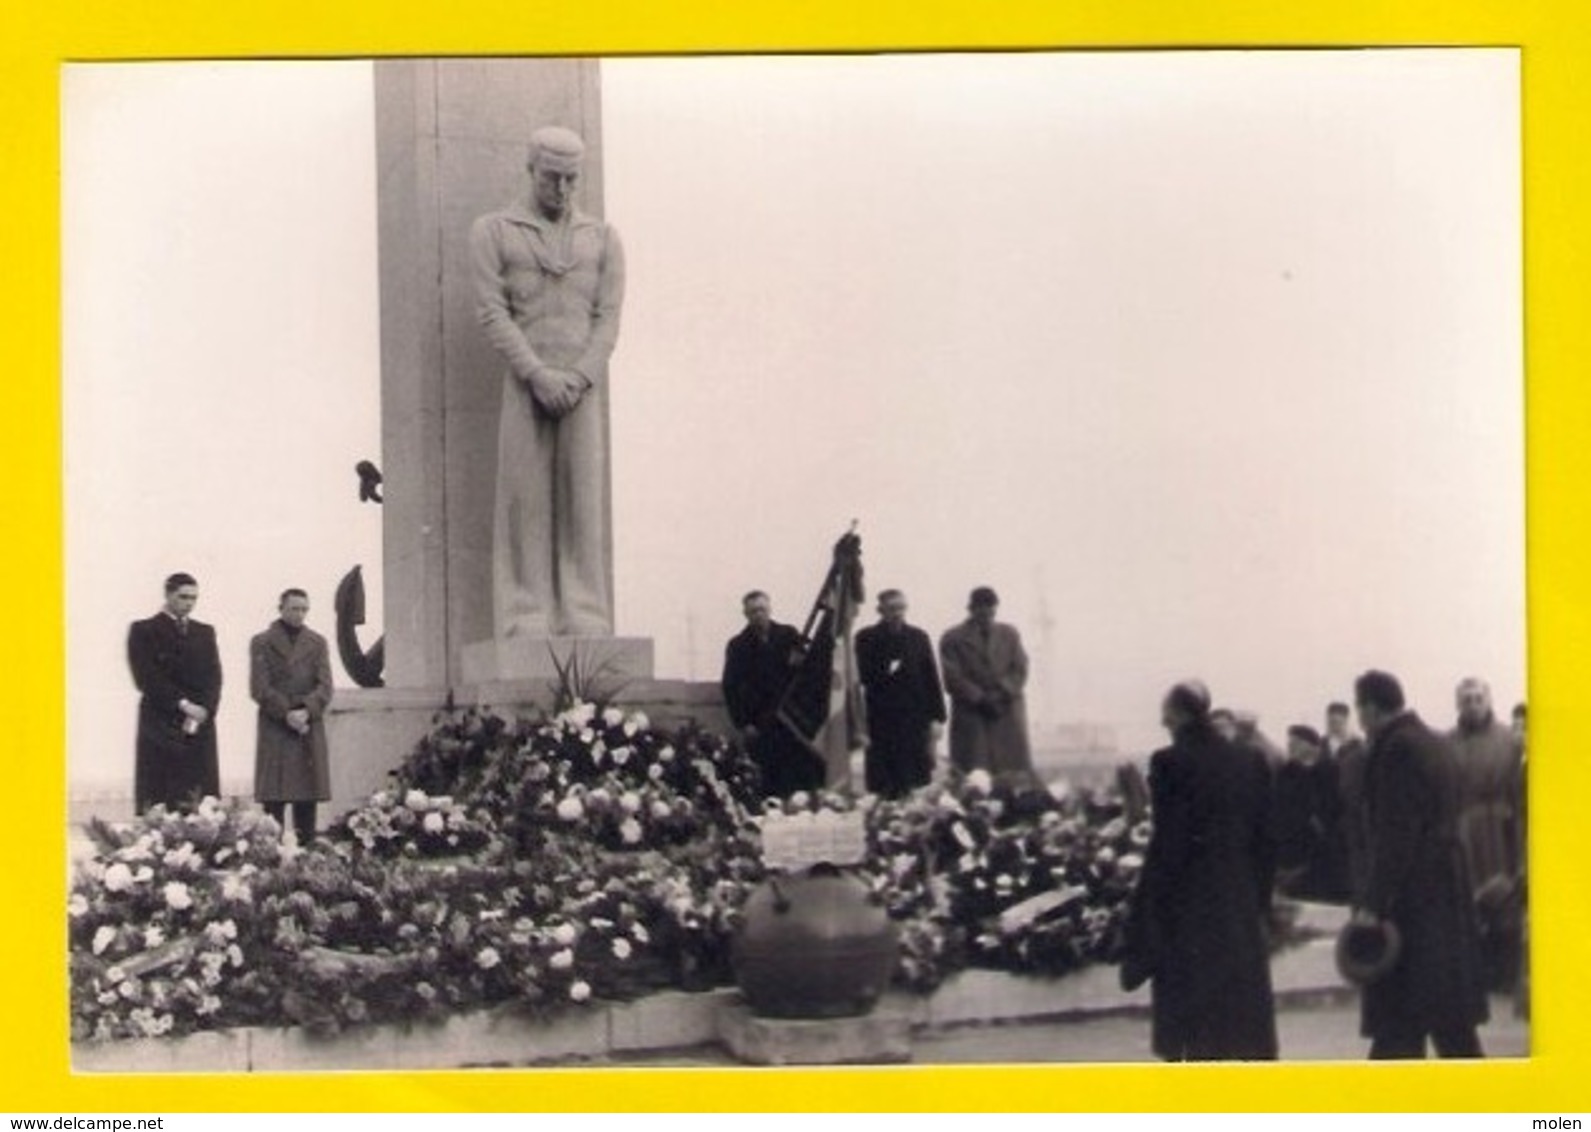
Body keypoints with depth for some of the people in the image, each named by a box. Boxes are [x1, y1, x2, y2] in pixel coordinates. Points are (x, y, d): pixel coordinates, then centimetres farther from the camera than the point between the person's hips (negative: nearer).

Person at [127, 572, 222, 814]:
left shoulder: (205, 633, 17)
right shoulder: (144, 631, 4)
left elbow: (214, 677, 8)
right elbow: (147, 678, -6)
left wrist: (202, 711, -9)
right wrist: (183, 705, -13)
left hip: (200, 728, 4)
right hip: (161, 728, -4)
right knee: (158, 805, -7)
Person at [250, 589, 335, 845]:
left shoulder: (317, 643, 13)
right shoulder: (262, 643, 6)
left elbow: (325, 687, 4)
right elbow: (259, 688, -3)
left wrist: (306, 711, -14)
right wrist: (286, 714, -15)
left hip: (310, 728, 3)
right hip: (274, 729, -3)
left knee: (308, 798, 2)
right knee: (274, 799, -6)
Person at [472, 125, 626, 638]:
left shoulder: (602, 237, 14)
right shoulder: (493, 231, 9)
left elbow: (609, 317, 6)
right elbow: (492, 311, 0)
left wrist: (578, 378, -9)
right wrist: (538, 374, -11)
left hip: (585, 384, 1)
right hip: (526, 382, -1)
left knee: (585, 496, -4)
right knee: (525, 495, -6)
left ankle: (584, 620, -3)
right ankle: (527, 617, -6)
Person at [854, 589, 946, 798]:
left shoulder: (918, 637, 9)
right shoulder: (866, 639, 1)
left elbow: (932, 678, 8)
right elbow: (860, 678, -1)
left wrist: (936, 717, 4)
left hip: (916, 722, 2)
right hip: (880, 724, -2)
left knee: (917, 783, 2)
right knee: (882, 784, -1)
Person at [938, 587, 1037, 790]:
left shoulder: (1010, 634, 14)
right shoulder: (953, 639, 4)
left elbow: (1020, 670, 8)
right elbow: (953, 678, -2)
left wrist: (1002, 694, -9)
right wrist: (981, 698, -11)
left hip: (1007, 710, 3)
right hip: (970, 712, -2)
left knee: (1016, 768, -3)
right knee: (973, 776, -7)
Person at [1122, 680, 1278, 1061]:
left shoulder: (1170, 763, -11)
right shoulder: (1251, 761, 5)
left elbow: (1167, 843, -13)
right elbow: (1266, 840, 7)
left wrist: (1147, 912, -6)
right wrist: (1259, 898, 14)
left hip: (1188, 907, -5)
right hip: (1242, 906, 5)